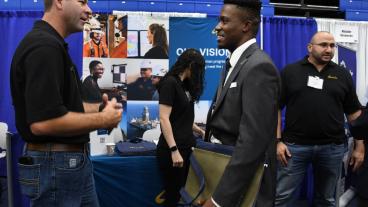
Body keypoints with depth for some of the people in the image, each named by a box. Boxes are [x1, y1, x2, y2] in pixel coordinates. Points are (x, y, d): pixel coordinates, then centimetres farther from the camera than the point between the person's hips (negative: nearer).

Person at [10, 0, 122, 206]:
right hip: (55, 166, -10)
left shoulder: (52, 44, 12)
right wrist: (103, 119, -17)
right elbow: (43, 122, -29)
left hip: (73, 161, 10)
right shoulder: (44, 46, -21)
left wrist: (99, 108, 3)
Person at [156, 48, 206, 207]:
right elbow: (164, 119, -18)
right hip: (172, 149, -8)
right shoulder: (170, 83, -12)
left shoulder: (184, 85, 13)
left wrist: (200, 131, 31)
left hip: (185, 147, 8)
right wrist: (174, 150, -23)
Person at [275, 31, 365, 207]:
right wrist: (278, 141, -8)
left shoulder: (342, 75, 7)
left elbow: (354, 112, 8)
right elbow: (275, 108, -1)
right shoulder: (290, 71, 0)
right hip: (295, 145, -2)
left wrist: (359, 146, 4)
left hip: (332, 147, 2)